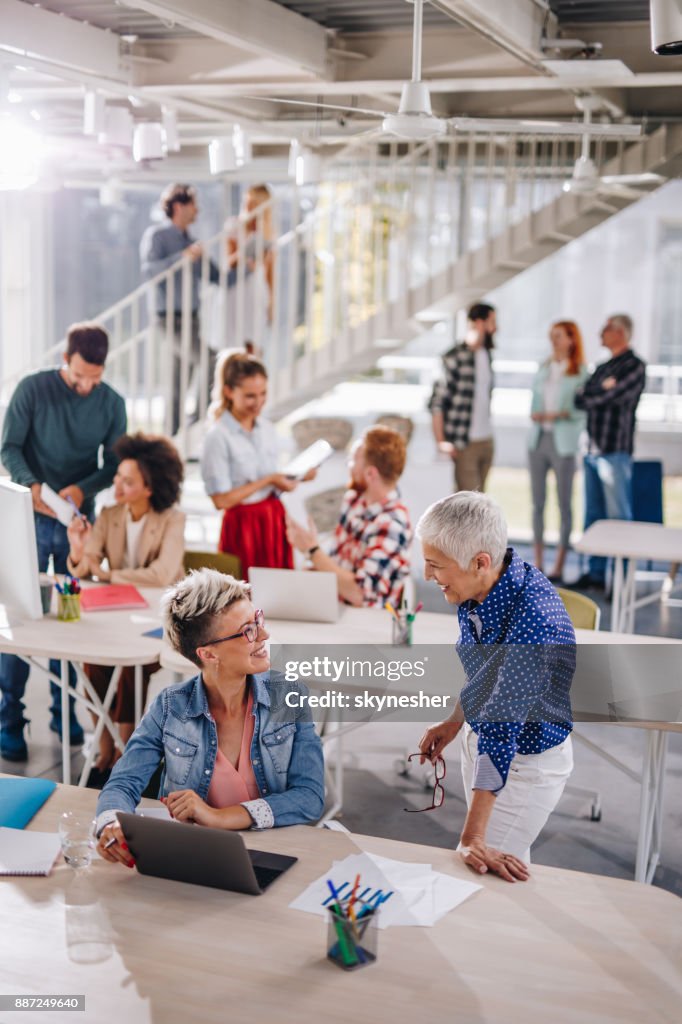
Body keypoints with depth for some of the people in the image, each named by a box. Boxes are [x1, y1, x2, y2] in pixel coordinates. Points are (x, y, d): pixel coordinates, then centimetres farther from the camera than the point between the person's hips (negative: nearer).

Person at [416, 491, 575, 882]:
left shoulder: (534, 620, -38)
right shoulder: (481, 586, -13)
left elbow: (501, 732, -39)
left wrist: (472, 839, -38)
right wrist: (456, 721, 15)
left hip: (525, 761, -7)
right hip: (481, 737, 8)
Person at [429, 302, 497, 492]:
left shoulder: (486, 355, 10)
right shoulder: (455, 357, -13)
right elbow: (437, 403, -13)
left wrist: (488, 433, 14)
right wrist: (441, 442, -16)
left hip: (486, 441, 7)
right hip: (464, 444, -7)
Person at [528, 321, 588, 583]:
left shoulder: (580, 372, -3)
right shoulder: (543, 369, 14)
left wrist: (560, 414, -21)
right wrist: (534, 414, -4)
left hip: (563, 442, -5)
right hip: (538, 438, 5)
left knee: (564, 504, 0)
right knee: (537, 502, 6)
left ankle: (559, 567, 4)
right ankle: (537, 564, 13)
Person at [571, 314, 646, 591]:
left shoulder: (634, 366, -4)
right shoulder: (603, 368, 19)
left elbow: (612, 397, -16)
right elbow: (580, 399, 10)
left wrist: (590, 395, 2)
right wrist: (601, 391, -7)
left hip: (615, 451, -8)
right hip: (592, 451, 8)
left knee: (619, 517, -6)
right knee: (593, 516, 10)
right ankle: (596, 574, 16)